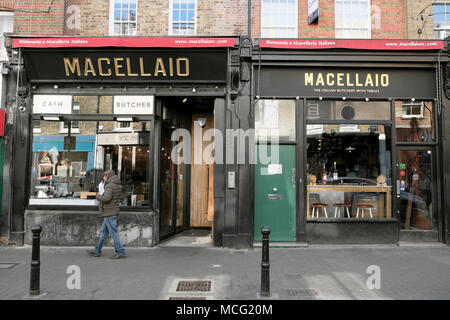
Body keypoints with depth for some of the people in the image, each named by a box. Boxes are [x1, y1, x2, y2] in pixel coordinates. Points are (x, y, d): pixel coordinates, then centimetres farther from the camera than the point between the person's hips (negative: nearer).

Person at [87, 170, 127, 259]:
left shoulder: (109, 185, -16)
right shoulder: (117, 185, 13)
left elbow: (106, 198, -29)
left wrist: (98, 196, -10)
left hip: (110, 213, -10)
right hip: (112, 212, 10)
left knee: (114, 233, -4)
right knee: (103, 232, 16)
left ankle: (121, 252, 1)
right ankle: (97, 251, 26)